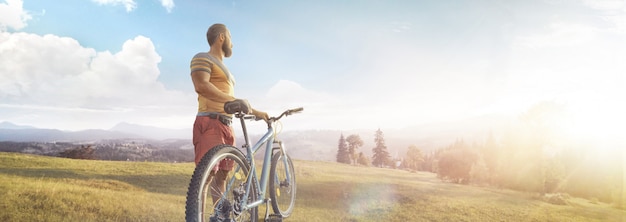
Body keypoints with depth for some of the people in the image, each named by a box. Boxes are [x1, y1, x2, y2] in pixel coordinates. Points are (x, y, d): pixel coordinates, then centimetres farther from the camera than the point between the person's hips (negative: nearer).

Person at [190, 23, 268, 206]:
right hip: (210, 124, -9)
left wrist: (255, 112, 31)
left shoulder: (223, 68, 29)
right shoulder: (203, 58, -1)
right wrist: (233, 100, -26)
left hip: (226, 126, 9)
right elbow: (201, 86, -20)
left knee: (221, 175, 10)